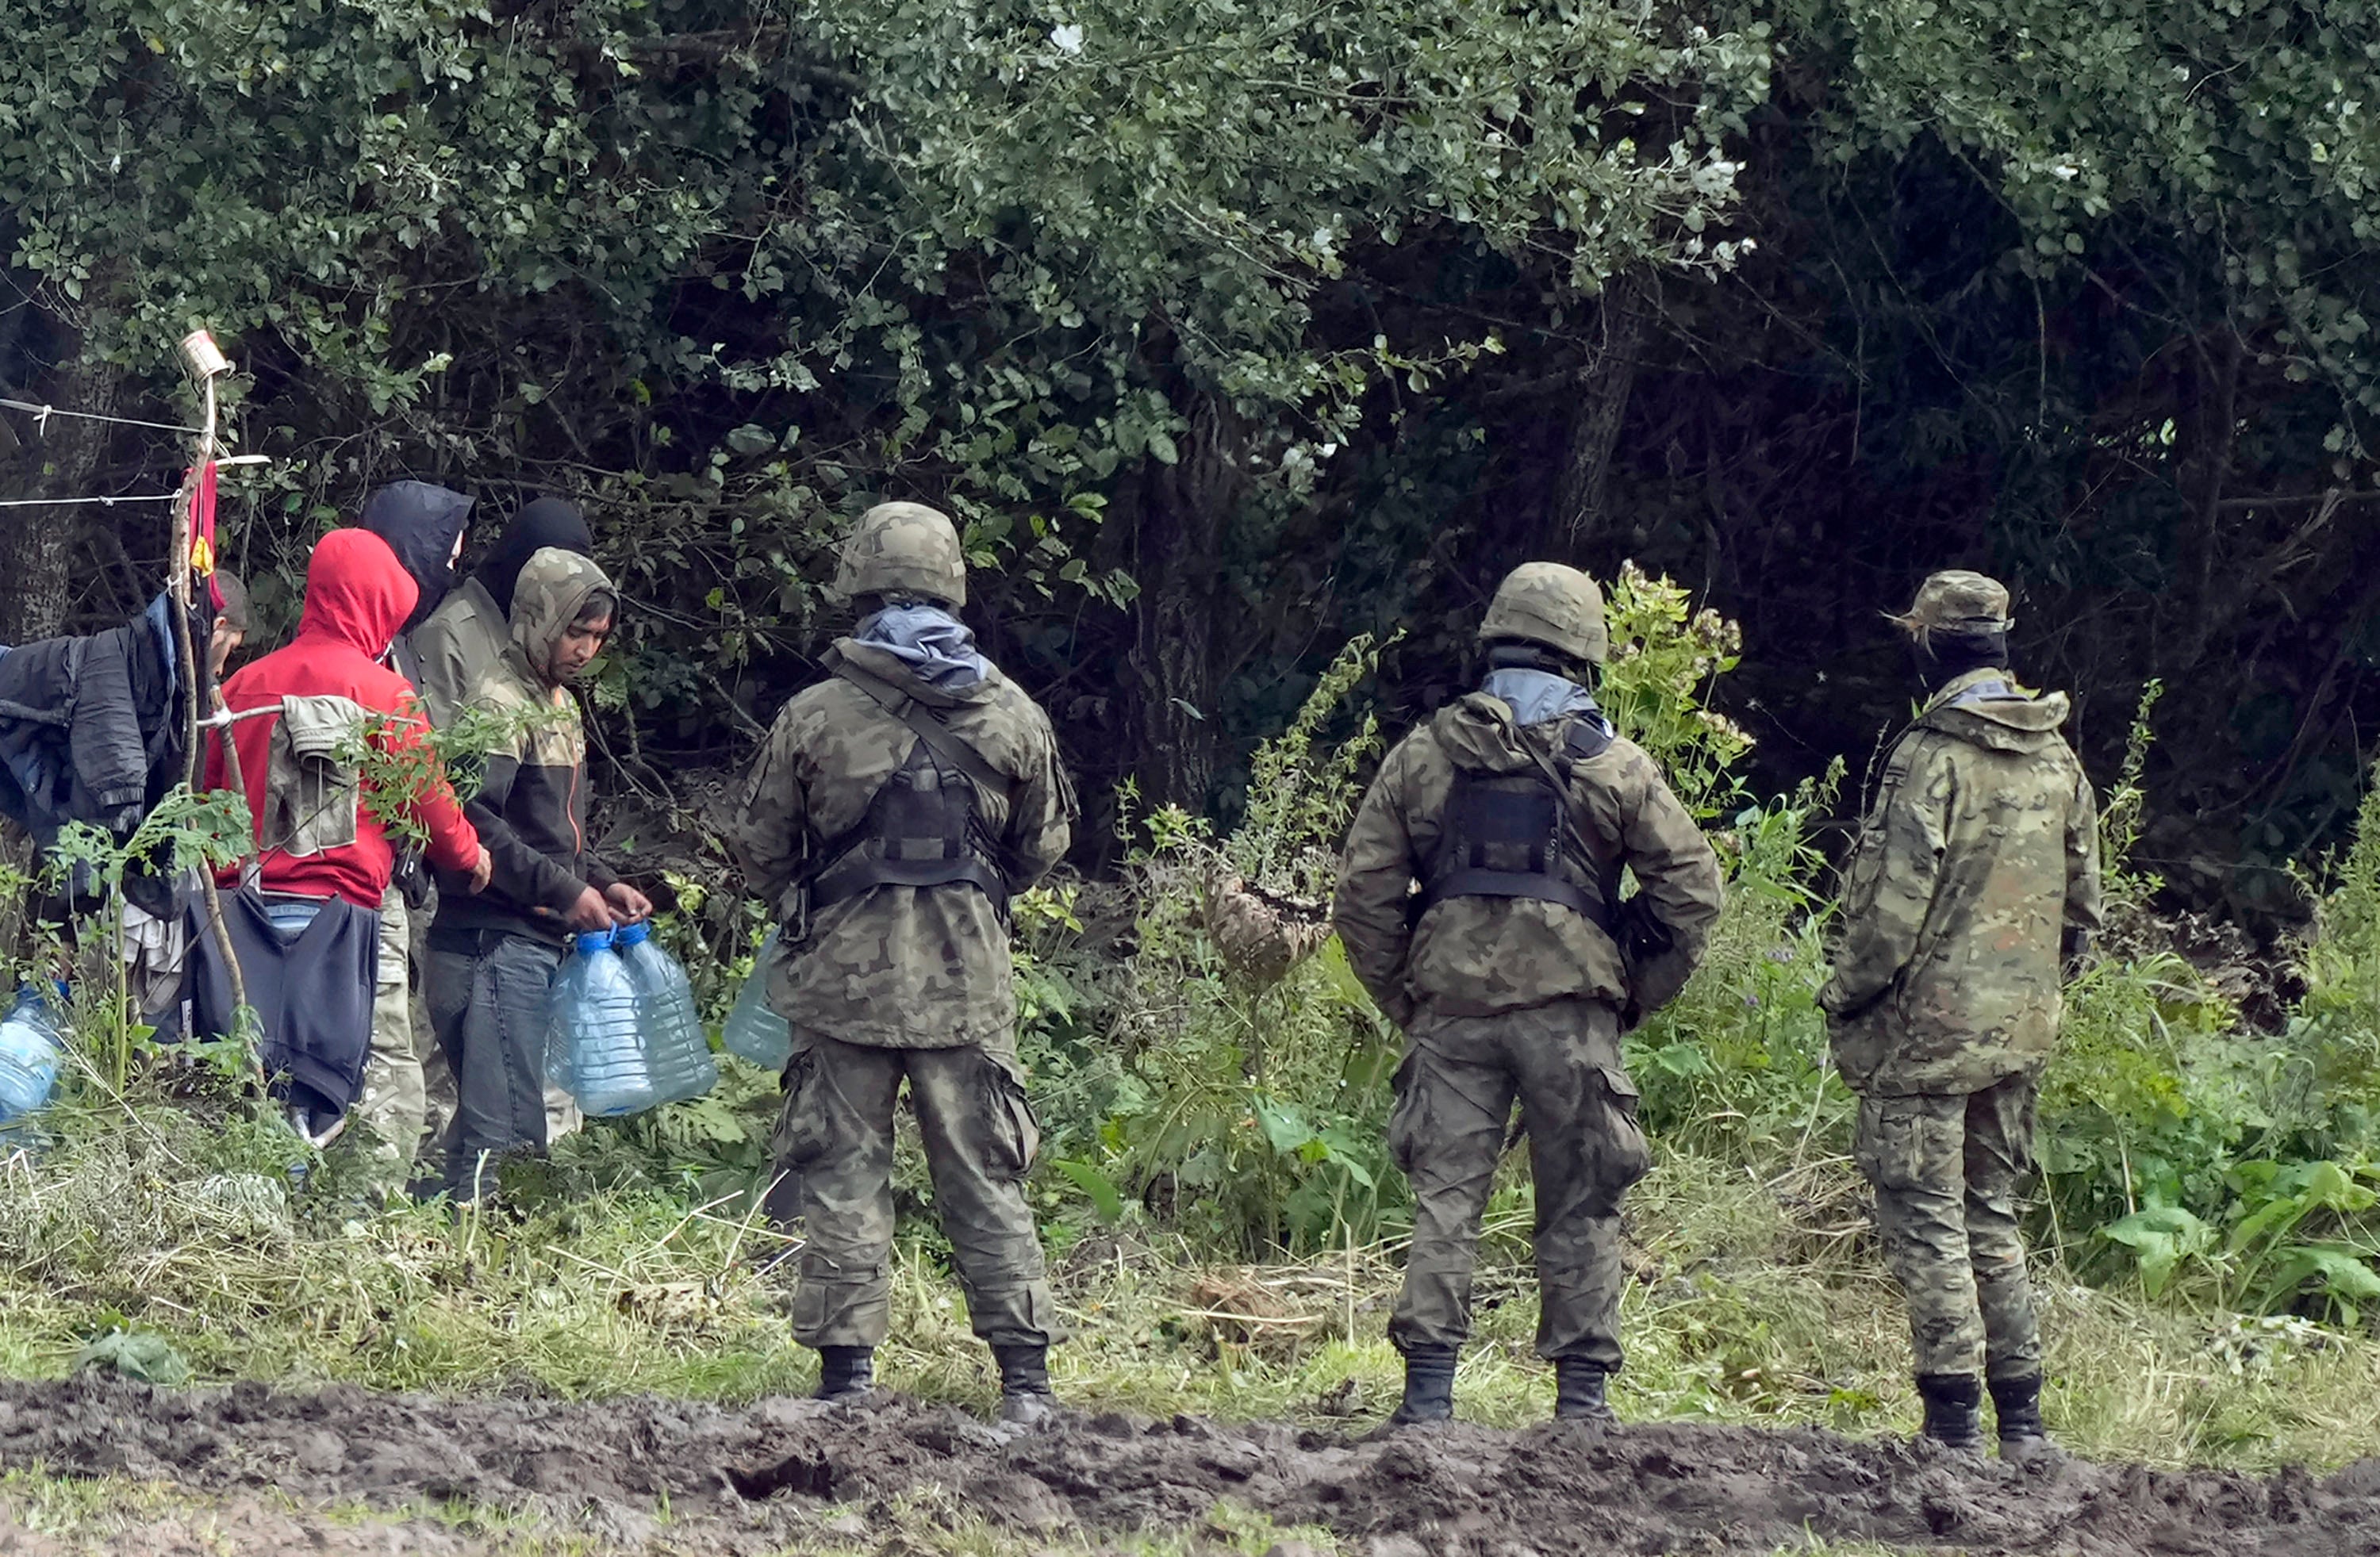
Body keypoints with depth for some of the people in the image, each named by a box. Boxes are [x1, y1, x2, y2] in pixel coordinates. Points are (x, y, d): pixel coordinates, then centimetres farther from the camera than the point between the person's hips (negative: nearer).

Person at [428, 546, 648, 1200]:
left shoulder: (560, 705, 20)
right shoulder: (500, 703, -11)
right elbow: (476, 823, -21)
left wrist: (602, 883, 12)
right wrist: (564, 891, -19)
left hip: (539, 938, 10)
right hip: (496, 938, -10)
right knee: (505, 1121, -13)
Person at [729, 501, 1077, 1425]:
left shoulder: (816, 716, -6)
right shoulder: (1011, 716, 0)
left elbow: (758, 849, 3)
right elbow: (1045, 846, 12)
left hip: (843, 977, -2)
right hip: (970, 982, 2)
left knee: (843, 1176, 5)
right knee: (985, 1178, 7)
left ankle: (846, 1373, 1)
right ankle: (1026, 1374, 4)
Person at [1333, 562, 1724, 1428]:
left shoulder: (1424, 756, 7)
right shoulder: (1613, 766, 3)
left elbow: (1363, 892, 6)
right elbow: (1692, 887, 3)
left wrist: (1399, 999, 13)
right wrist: (1638, 995, 11)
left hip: (1452, 1006, 1)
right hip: (1570, 1008, -1)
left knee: (1444, 1200, 3)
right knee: (1581, 1209, 6)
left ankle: (1427, 1395, -3)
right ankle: (1581, 1393, 5)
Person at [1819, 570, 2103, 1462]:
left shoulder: (1933, 754, -15)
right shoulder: (2058, 758, 8)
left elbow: (1895, 899, -17)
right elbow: (2081, 903, 13)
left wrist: (1847, 1001, -6)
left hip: (1931, 1022, -7)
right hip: (2021, 1026, 7)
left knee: (1925, 1219, -3)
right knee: (1992, 1214, 16)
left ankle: (1954, 1420, -6)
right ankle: (2022, 1419, 14)